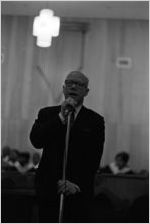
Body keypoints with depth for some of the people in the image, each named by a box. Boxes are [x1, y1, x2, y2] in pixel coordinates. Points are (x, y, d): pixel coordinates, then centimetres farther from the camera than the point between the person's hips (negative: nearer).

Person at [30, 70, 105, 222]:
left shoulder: (95, 120, 8)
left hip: (78, 191, -1)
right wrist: (61, 117, -9)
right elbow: (36, 141, -5)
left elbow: (94, 158, 0)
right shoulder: (47, 114, 12)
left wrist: (76, 183, -11)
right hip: (48, 188, 1)